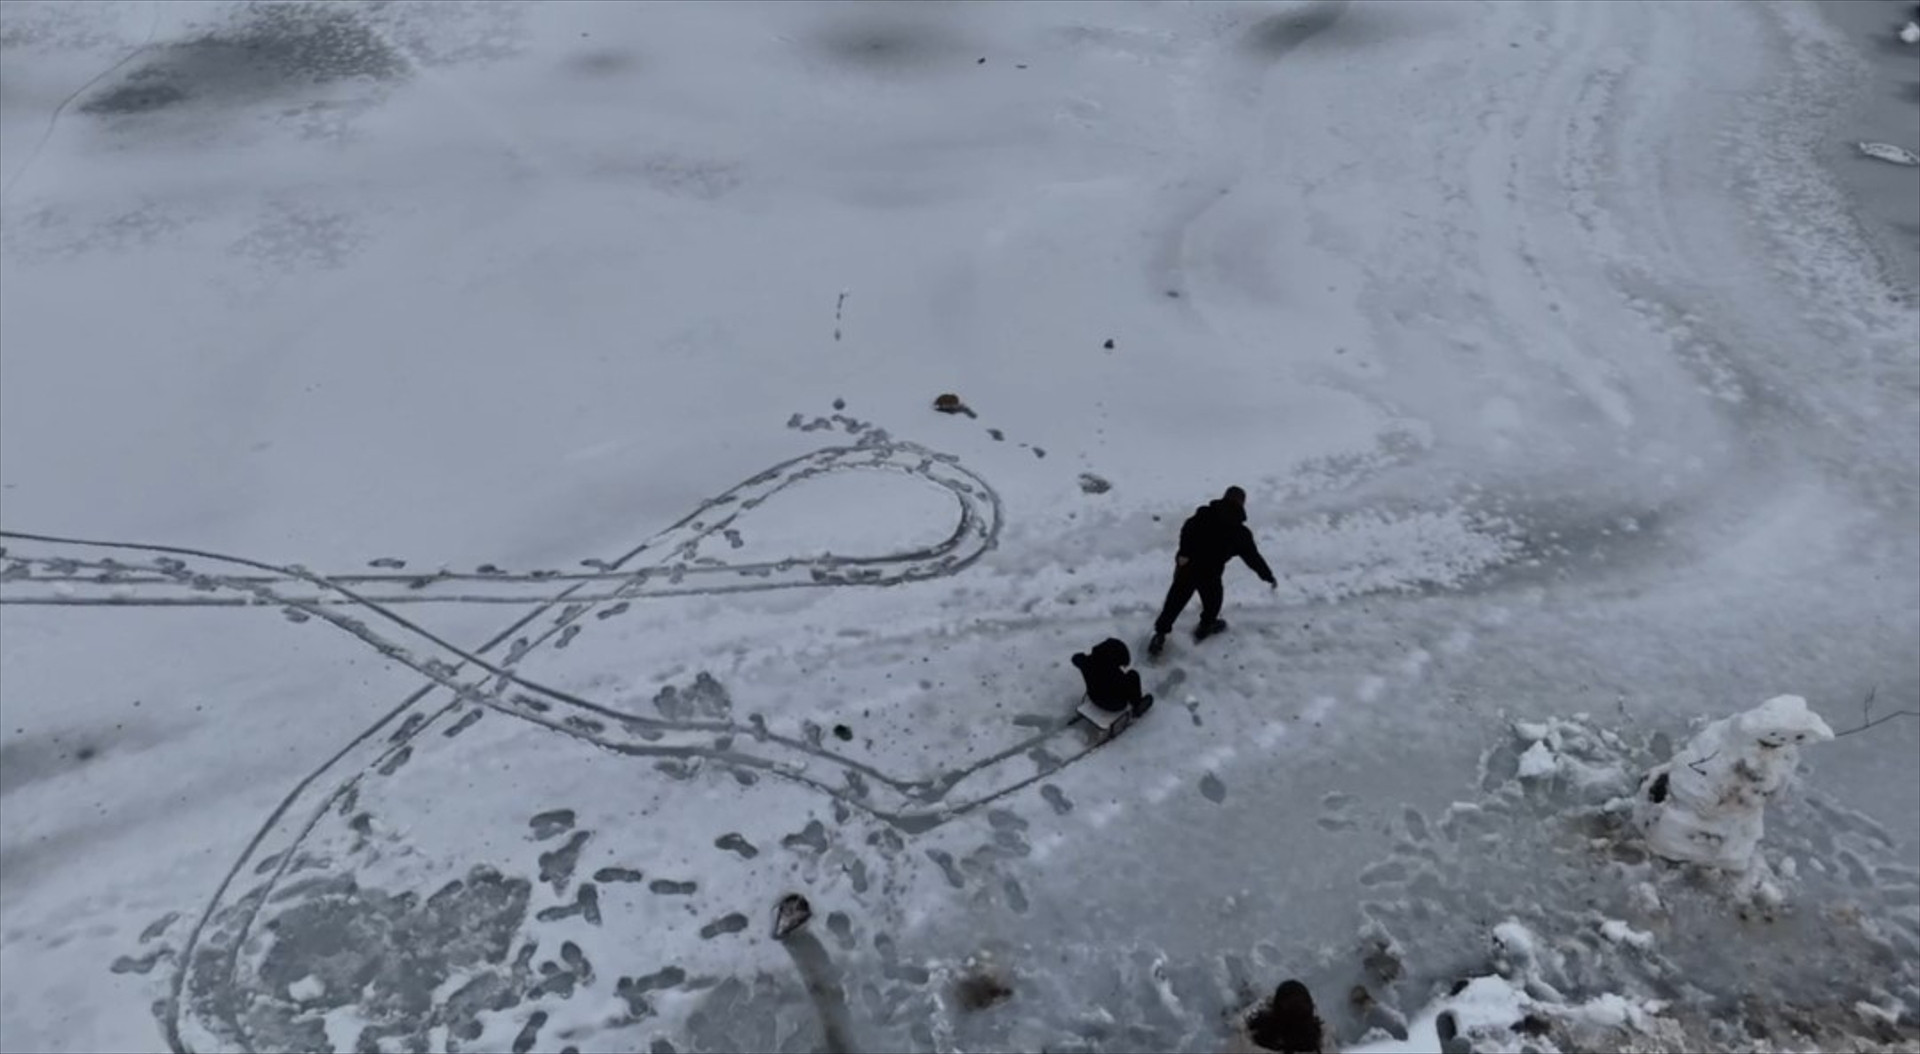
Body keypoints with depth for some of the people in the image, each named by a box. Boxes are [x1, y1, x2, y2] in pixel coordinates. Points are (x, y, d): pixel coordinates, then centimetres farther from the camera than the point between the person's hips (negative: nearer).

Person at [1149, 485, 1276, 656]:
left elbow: (1187, 529, -12)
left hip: (1186, 566, 2)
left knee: (1175, 601, 12)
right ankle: (1205, 627, 46)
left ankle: (1160, 635, 13)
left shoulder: (1204, 514, 5)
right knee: (1213, 597, 27)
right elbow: (1253, 558, 11)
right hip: (1209, 573, -2)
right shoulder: (1240, 533, 4)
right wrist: (1269, 577, 23)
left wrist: (1184, 553, -18)